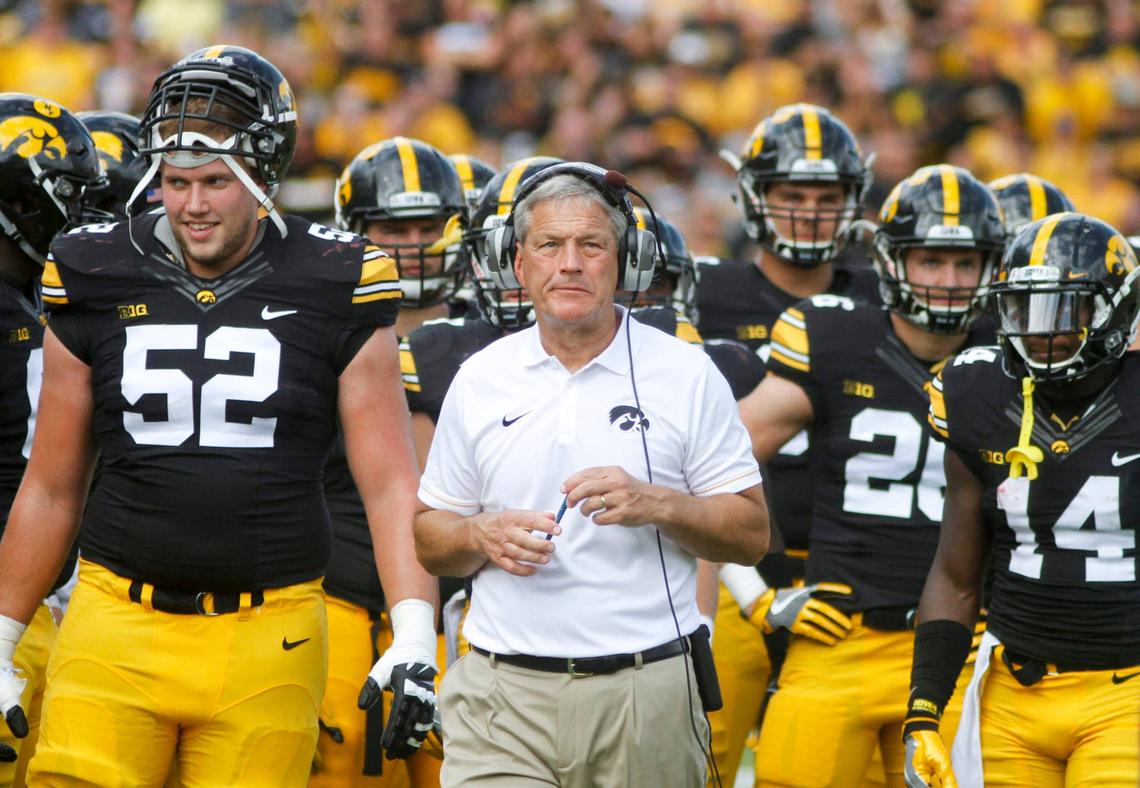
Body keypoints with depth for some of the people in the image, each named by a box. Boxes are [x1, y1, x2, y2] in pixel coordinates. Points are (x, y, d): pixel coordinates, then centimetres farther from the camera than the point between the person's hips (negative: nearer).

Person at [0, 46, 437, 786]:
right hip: (118, 627, 1)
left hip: (265, 639, -1)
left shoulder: (332, 292, 0)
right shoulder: (98, 282, 6)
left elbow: (391, 484, 0)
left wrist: (415, 640, -11)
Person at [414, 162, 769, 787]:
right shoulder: (480, 381, 9)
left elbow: (752, 534, 3)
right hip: (504, 696, 1)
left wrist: (656, 505, -14)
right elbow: (429, 540, 15)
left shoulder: (684, 374, 3)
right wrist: (484, 536, -7)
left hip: (646, 696, -1)